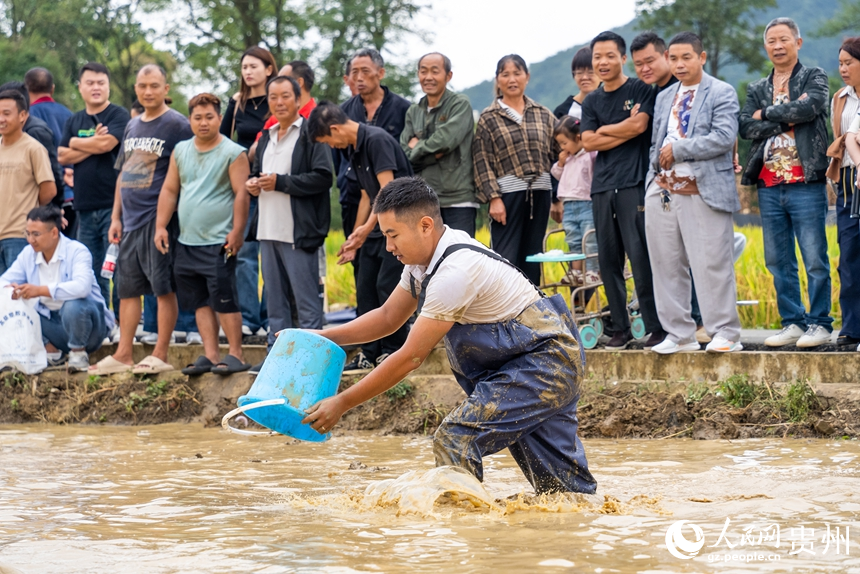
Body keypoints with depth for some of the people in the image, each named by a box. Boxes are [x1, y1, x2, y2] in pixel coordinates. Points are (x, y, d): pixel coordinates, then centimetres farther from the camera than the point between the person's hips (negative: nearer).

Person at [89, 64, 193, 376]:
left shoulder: (177, 125, -6)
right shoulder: (132, 126, 16)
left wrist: (167, 218, -14)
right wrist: (116, 216, 15)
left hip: (160, 218, -7)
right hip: (130, 219, 7)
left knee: (163, 287, -4)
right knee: (127, 287, 9)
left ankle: (160, 355, 1)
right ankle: (122, 355, 14)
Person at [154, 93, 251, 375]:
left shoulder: (233, 153, -4)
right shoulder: (181, 151, 13)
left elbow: (241, 193, -9)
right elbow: (169, 190, 16)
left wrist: (237, 231, -15)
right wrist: (161, 226, 9)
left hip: (218, 243, -6)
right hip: (186, 242, 6)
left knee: (224, 300, -7)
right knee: (200, 301, 7)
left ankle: (236, 355, -2)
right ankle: (210, 355, 12)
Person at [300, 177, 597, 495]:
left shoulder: (455, 272, -27)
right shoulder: (425, 257, 2)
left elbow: (411, 357, -23)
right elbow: (389, 317, 15)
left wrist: (342, 403, -17)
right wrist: (322, 337, 3)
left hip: (545, 365, -10)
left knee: (455, 439, -21)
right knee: (565, 488, 16)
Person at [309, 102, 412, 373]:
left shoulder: (377, 140, -16)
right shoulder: (354, 150, 13)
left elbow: (388, 190, -22)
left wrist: (366, 227, -27)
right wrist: (354, 239, 19)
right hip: (376, 228, 10)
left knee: (387, 286, -11)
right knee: (365, 289, 7)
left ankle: (392, 353, -3)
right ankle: (369, 354, 12)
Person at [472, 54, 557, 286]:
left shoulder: (543, 115, 11)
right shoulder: (488, 119, 2)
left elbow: (559, 151, 12)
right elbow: (482, 163, -3)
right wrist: (493, 197, -12)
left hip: (540, 191, 3)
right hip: (508, 193, -3)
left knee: (533, 257, 8)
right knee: (507, 258, -6)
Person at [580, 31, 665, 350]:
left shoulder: (640, 91, 3)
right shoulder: (591, 102, 17)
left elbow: (639, 125, -11)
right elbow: (588, 143, 6)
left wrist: (604, 129, 2)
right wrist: (625, 132, -3)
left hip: (635, 183, -6)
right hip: (602, 188, 6)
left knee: (641, 256, -12)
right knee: (608, 260, 5)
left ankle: (657, 328, -9)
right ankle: (619, 329, 11)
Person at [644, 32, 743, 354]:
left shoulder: (721, 93, -1)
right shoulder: (664, 98, 21)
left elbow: (724, 138, -14)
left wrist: (677, 150, -11)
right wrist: (656, 170, 8)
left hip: (703, 192, -7)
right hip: (663, 191, 7)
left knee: (712, 266, -7)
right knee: (667, 267, 6)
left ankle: (725, 334, -1)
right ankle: (679, 335, 13)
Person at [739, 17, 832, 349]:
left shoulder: (814, 78, 6)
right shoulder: (757, 90, 17)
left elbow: (811, 107, -16)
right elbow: (746, 127, 1)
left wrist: (767, 114, -6)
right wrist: (787, 119, -9)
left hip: (806, 183, -5)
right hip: (768, 187, 5)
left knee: (815, 260, -6)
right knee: (778, 262, 7)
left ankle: (819, 324, 0)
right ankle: (792, 323, 14)